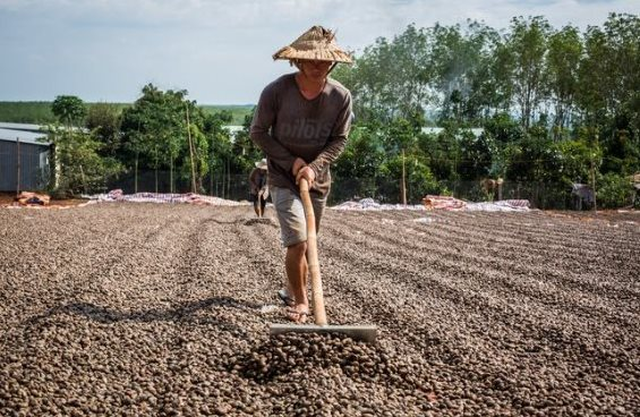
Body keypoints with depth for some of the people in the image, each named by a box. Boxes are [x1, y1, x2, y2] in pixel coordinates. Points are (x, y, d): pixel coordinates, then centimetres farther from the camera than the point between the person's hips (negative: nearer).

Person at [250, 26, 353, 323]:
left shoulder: (341, 97, -12)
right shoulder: (276, 91, -18)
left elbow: (339, 140, -4)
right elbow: (258, 133, -8)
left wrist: (314, 167, -19)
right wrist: (291, 161, -15)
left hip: (318, 180, 4)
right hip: (283, 178, -4)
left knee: (306, 243, 16)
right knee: (297, 241, -15)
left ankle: (292, 290, 38)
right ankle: (300, 300, 1)